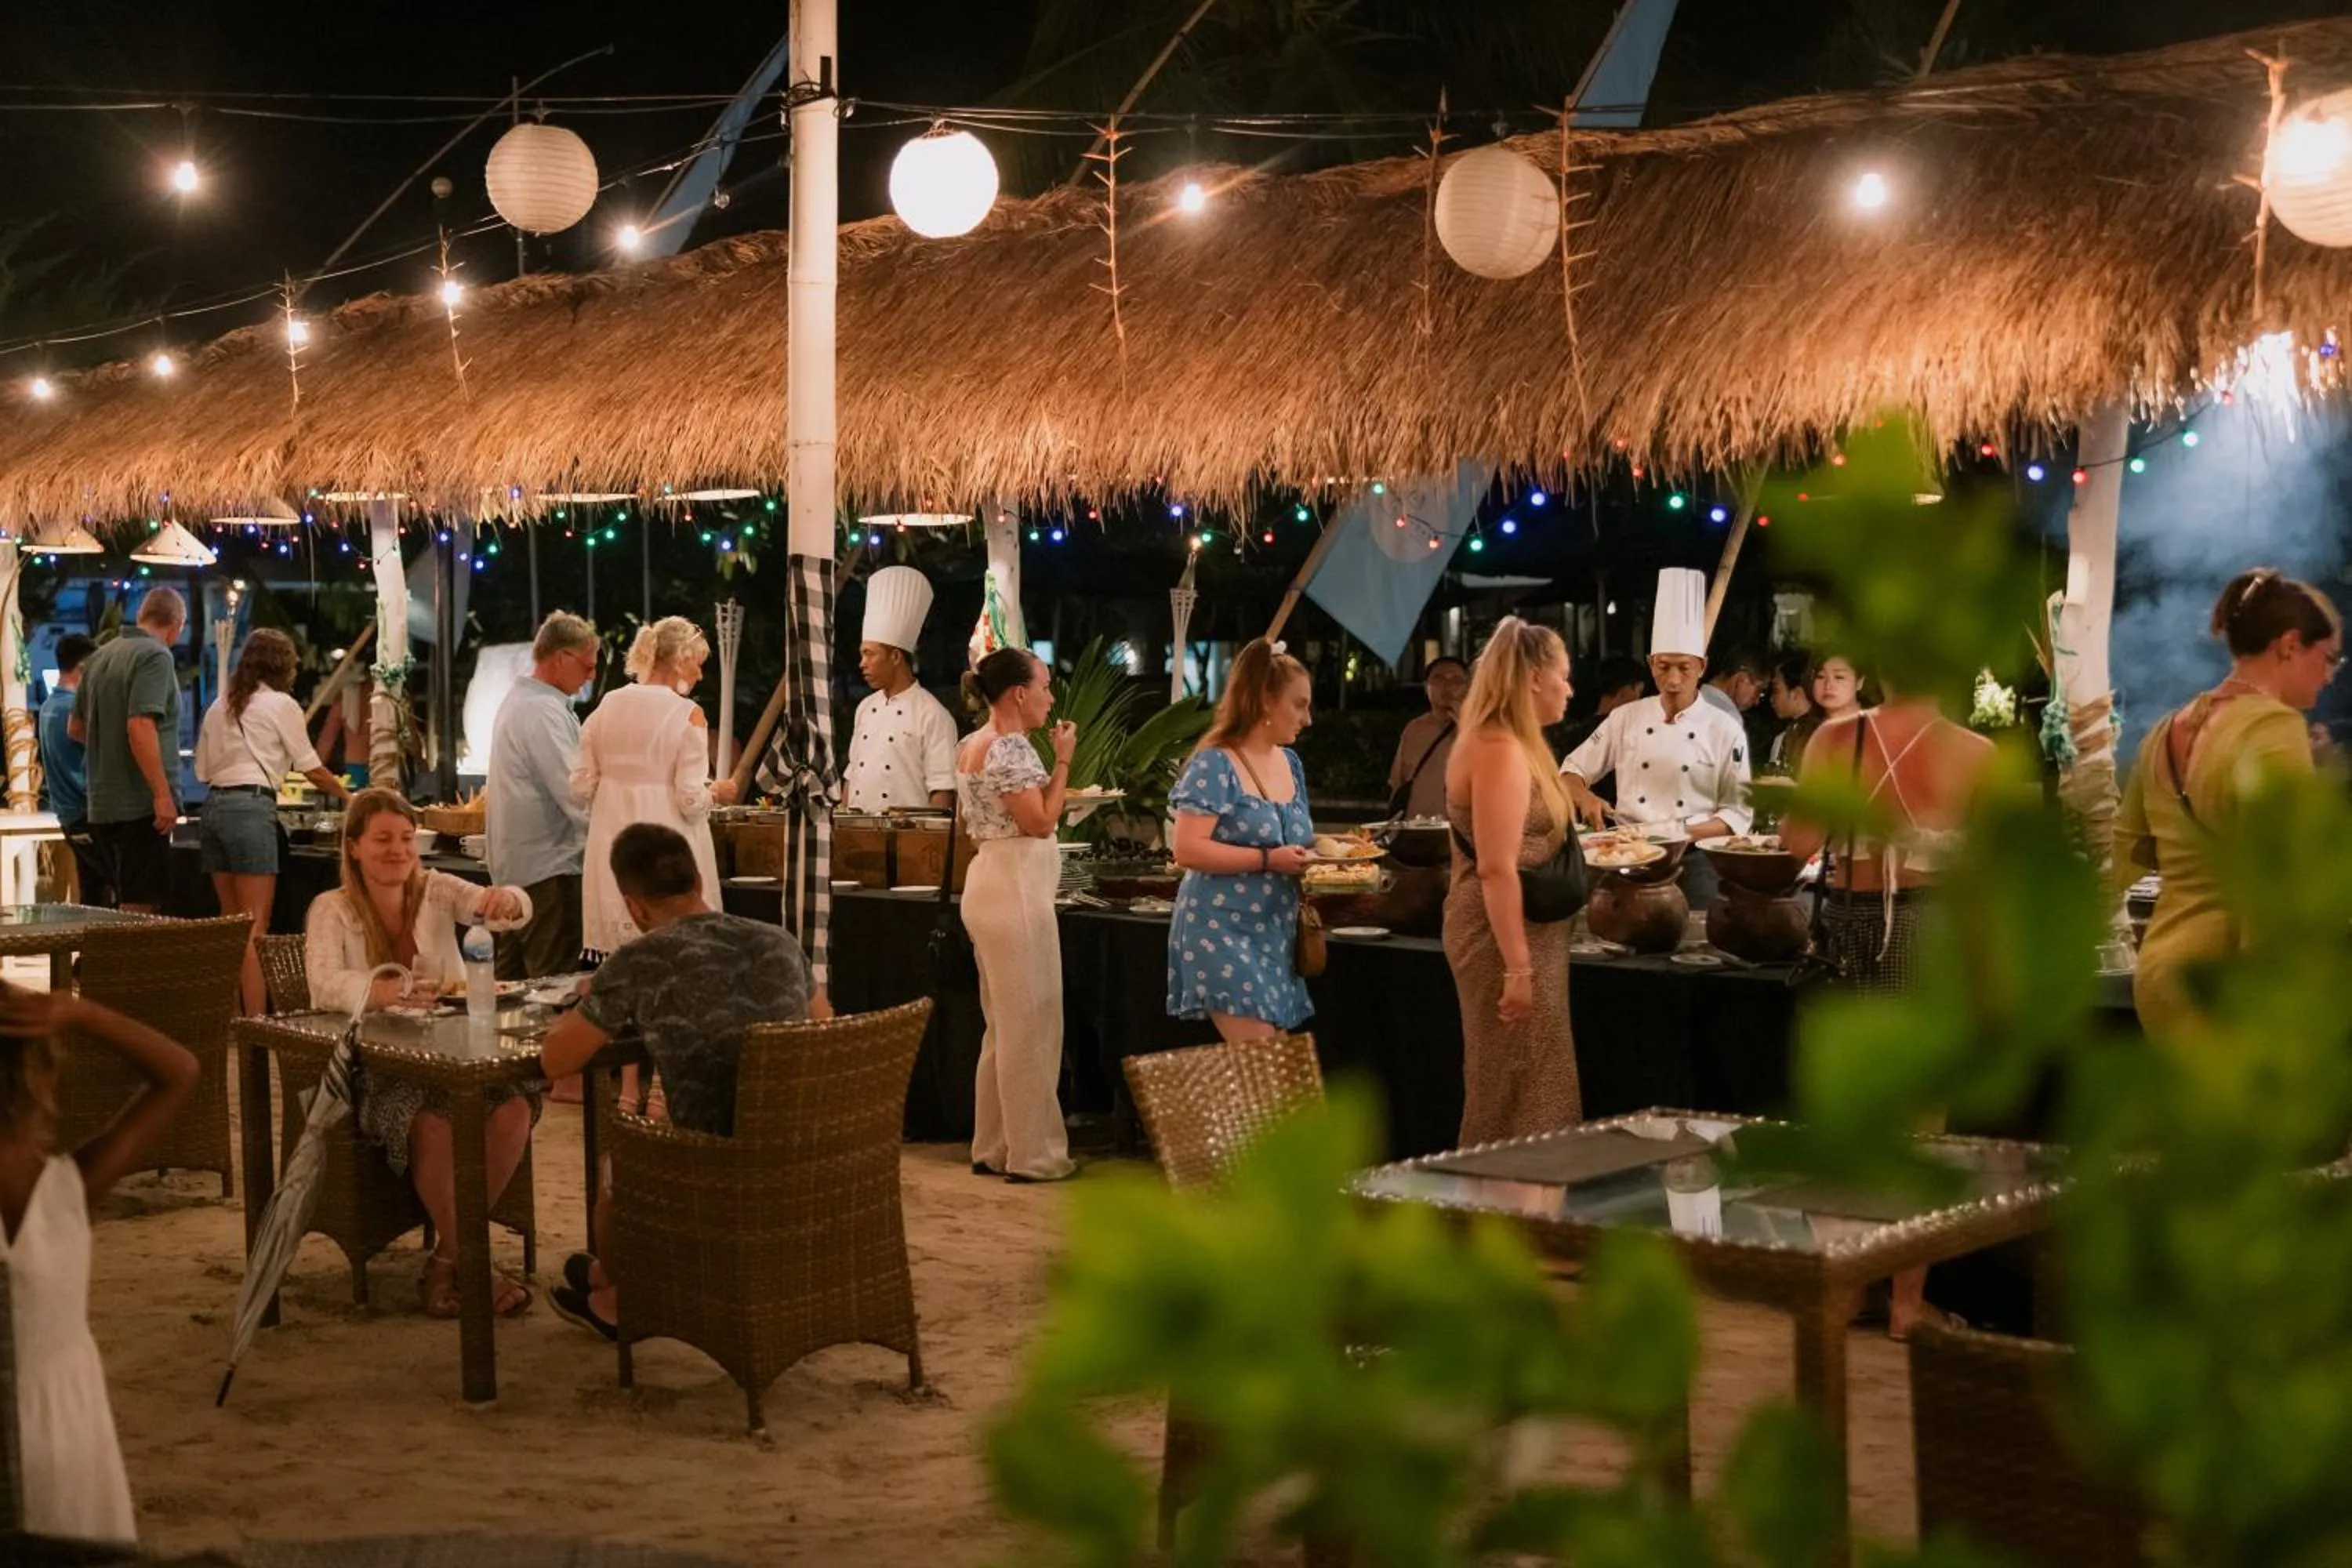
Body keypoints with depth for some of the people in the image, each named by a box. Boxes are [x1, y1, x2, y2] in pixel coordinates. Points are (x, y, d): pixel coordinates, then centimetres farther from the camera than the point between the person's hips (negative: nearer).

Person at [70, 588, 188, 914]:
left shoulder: (100, 657, 13)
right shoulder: (156, 657, -12)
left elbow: (76, 728, 23)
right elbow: (140, 727, -23)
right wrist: (163, 795, -23)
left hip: (103, 804, 8)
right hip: (140, 805, -8)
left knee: (129, 904, 16)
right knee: (142, 906, -5)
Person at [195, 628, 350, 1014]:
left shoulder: (220, 706, 17)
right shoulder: (281, 705, 0)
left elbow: (203, 770, 17)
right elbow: (312, 769, 5)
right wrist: (348, 796, 20)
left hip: (213, 806, 7)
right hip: (250, 808, -7)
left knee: (232, 923, 13)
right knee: (255, 926, -8)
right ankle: (256, 1021, -12)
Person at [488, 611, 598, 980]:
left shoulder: (518, 701, 15)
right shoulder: (544, 712, -17)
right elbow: (576, 795, -22)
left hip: (514, 867, 10)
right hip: (548, 868, -10)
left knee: (513, 981, 13)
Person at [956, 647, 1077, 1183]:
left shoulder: (972, 745, 14)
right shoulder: (1011, 748, -16)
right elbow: (1041, 822, -17)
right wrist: (1063, 761, -11)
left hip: (989, 882, 10)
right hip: (1017, 890, -10)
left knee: (1003, 1025, 15)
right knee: (1031, 1025, -3)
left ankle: (992, 1148, 20)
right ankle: (1033, 1153, 2)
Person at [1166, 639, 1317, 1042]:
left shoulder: (1290, 763, 13)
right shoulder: (1215, 765, -12)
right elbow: (1188, 850, -19)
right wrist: (1269, 860, -23)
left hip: (1275, 934, 8)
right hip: (1224, 933, -8)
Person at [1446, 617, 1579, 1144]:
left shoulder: (1511, 745, 14)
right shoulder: (1500, 751, -18)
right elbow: (1496, 869, -24)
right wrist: (1517, 969, -25)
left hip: (1525, 936, 10)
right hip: (1507, 940, -10)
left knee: (1512, 1096, 14)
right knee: (1519, 1101, -4)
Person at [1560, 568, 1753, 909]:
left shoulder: (1725, 730, -1)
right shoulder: (1626, 718, 5)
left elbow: (1738, 813, -2)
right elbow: (1572, 772, 11)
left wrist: (1685, 834, -18)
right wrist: (1584, 797, -12)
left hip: (1692, 861, -1)